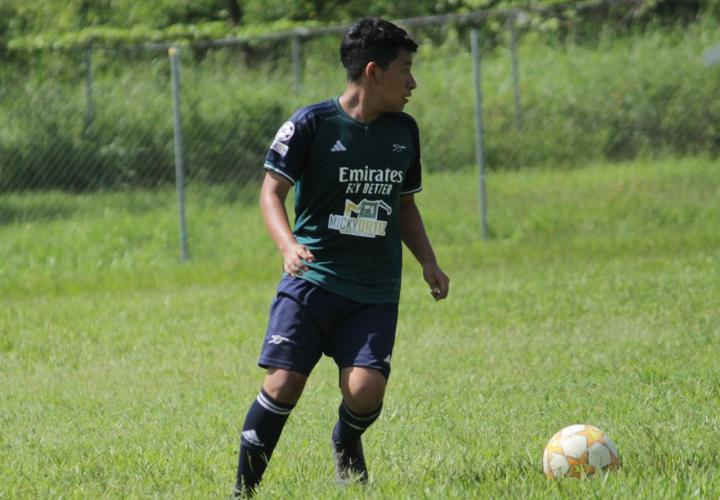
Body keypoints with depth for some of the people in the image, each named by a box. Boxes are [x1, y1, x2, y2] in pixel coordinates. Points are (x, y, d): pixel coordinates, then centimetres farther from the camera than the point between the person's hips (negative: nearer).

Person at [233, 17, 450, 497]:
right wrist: (288, 245, -23)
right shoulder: (312, 124, -6)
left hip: (376, 291, 3)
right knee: (283, 383, -14)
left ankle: (347, 443, 21)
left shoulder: (403, 131, 11)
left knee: (365, 390, -15)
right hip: (313, 278, -3)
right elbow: (272, 190, -6)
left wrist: (429, 262, 10)